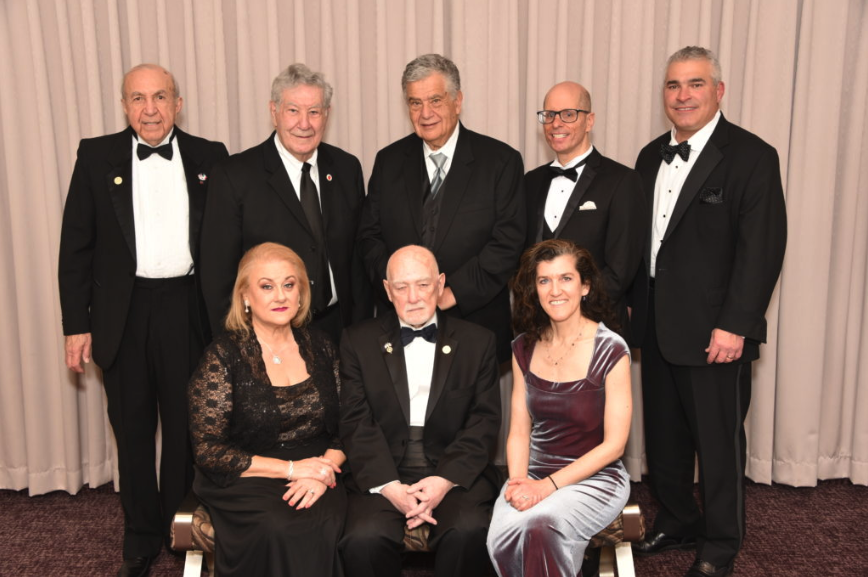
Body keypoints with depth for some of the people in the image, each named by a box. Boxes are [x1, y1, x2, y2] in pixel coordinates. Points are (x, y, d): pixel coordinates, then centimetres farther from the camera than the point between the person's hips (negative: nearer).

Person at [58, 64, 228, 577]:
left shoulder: (210, 158, 3)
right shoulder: (97, 157, 2)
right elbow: (76, 247, 1)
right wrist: (77, 325, -3)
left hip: (188, 309, 0)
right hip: (123, 315, 1)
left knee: (186, 426, 11)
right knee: (132, 430, 12)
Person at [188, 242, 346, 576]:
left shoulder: (320, 348, 8)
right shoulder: (223, 355, -4)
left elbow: (344, 429, 9)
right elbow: (208, 451, -7)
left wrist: (324, 468, -12)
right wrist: (290, 468, -14)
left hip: (314, 481, 3)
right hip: (245, 481, -2)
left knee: (323, 526, -29)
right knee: (280, 529, -32)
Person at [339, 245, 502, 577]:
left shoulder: (477, 342, 8)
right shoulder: (359, 342, 8)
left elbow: (484, 421, 3)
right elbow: (356, 422, 0)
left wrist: (445, 480, -12)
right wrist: (389, 486, -14)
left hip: (454, 472, 0)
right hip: (382, 473, 0)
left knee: (469, 534, -29)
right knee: (363, 540, -28)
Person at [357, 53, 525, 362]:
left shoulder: (501, 161, -3)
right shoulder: (388, 161, 7)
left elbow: (508, 243, -9)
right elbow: (370, 235, 7)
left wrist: (452, 293, -15)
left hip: (476, 323, -2)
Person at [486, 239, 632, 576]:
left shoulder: (610, 351, -9)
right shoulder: (525, 348, 5)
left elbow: (614, 444, -9)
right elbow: (519, 429, 5)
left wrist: (549, 485, -16)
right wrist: (518, 480, -14)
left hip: (595, 478, -3)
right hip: (534, 473, 3)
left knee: (539, 526, -33)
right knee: (502, 540, -27)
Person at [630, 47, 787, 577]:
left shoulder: (751, 156, -9)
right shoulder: (652, 157, 12)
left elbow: (762, 249, -15)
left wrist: (734, 325, -19)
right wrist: (634, 307, 8)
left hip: (715, 332, -6)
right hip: (658, 328, 7)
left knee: (719, 441, 6)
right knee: (663, 435, 17)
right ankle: (677, 523, 37)